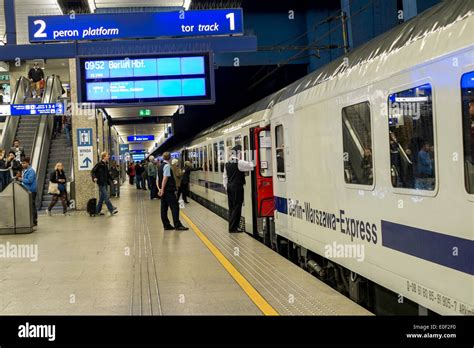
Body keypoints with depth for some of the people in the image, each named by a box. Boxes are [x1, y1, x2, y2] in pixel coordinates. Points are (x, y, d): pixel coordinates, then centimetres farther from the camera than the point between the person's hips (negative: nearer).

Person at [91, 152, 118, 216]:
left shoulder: (106, 164, 11)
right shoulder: (99, 164, -13)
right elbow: (93, 171, -13)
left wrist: (112, 180, 19)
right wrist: (94, 178, -28)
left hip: (105, 183, 9)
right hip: (101, 183, -9)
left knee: (102, 197, 12)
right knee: (106, 197, -8)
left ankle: (98, 211, 19)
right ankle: (111, 210, -7)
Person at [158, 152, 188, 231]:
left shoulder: (160, 166, 15)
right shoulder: (167, 166, -12)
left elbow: (158, 179, 19)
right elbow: (165, 178, -19)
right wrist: (162, 189, -20)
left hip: (163, 191, 10)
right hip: (169, 190, -10)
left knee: (164, 208, 9)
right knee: (175, 207, -8)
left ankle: (166, 225, 11)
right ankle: (177, 225, -10)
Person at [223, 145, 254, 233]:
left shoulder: (227, 164, 10)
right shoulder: (240, 163, -13)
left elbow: (225, 177, 14)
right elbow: (251, 166, -16)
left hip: (230, 187, 8)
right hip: (237, 187, -8)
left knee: (231, 207, 12)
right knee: (237, 207, -2)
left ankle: (231, 226, 16)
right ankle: (233, 228, -1)